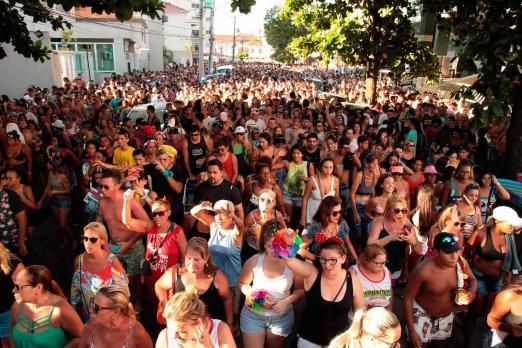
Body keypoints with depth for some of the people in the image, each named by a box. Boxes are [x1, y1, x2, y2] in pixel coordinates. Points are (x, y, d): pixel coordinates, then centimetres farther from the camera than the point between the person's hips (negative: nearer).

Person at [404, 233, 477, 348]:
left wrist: (472, 291, -20)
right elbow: (407, 298, -21)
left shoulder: (461, 263, -19)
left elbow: (472, 279, 4)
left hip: (447, 317, 5)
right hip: (423, 316, -5)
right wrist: (411, 330, -19)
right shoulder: (423, 271, -33)